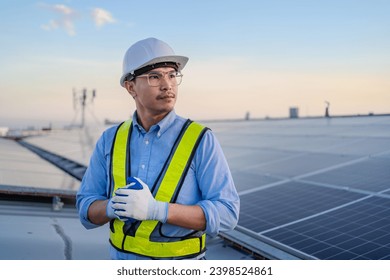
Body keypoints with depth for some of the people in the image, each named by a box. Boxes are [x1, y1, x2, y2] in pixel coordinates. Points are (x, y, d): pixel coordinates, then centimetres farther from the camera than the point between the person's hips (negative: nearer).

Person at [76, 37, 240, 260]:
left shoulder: (201, 140, -14)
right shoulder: (110, 140, -3)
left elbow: (226, 214, -19)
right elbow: (88, 211, -1)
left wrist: (155, 209, -30)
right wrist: (116, 206, -23)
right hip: (124, 269, 3)